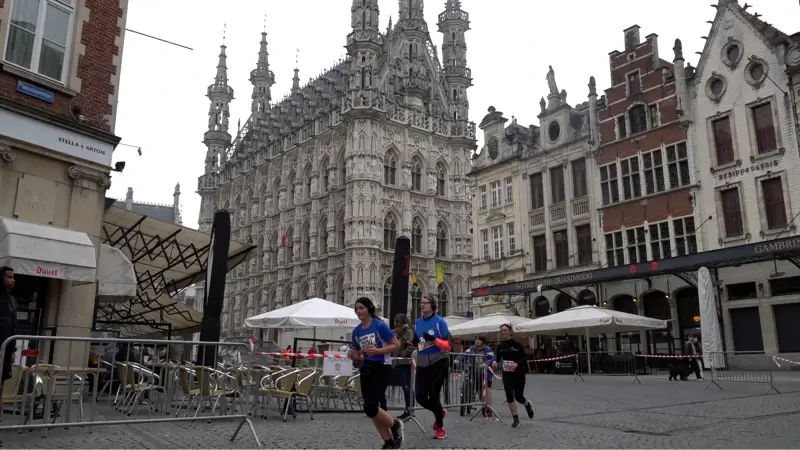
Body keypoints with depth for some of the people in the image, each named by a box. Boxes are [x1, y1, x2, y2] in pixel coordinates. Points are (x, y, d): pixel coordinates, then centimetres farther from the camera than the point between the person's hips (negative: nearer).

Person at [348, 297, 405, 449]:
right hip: (366, 370, 7)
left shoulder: (380, 325, -12)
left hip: (381, 368, -7)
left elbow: (396, 345, -10)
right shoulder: (356, 331, 7)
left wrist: (377, 351, -22)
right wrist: (352, 355, -6)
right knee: (372, 408, 6)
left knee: (370, 407, -15)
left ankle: (395, 425, 12)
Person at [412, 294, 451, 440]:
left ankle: (440, 428, 22)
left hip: (438, 363, -5)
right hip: (422, 365, 5)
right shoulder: (417, 323, 7)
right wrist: (414, 342, -4)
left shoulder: (440, 321, -9)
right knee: (420, 397, -1)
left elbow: (448, 346, -11)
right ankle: (440, 411, 33)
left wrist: (434, 340, -26)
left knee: (433, 395, -2)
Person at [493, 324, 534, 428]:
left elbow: (524, 358, -9)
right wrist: (495, 363, -11)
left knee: (518, 397, 2)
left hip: (518, 374, -3)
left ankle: (528, 405, 39)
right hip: (507, 374, 3)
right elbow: (498, 358, 12)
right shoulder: (500, 346, 1)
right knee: (509, 396, -5)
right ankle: (516, 419, 10)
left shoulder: (517, 344, -12)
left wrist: (517, 364, -27)